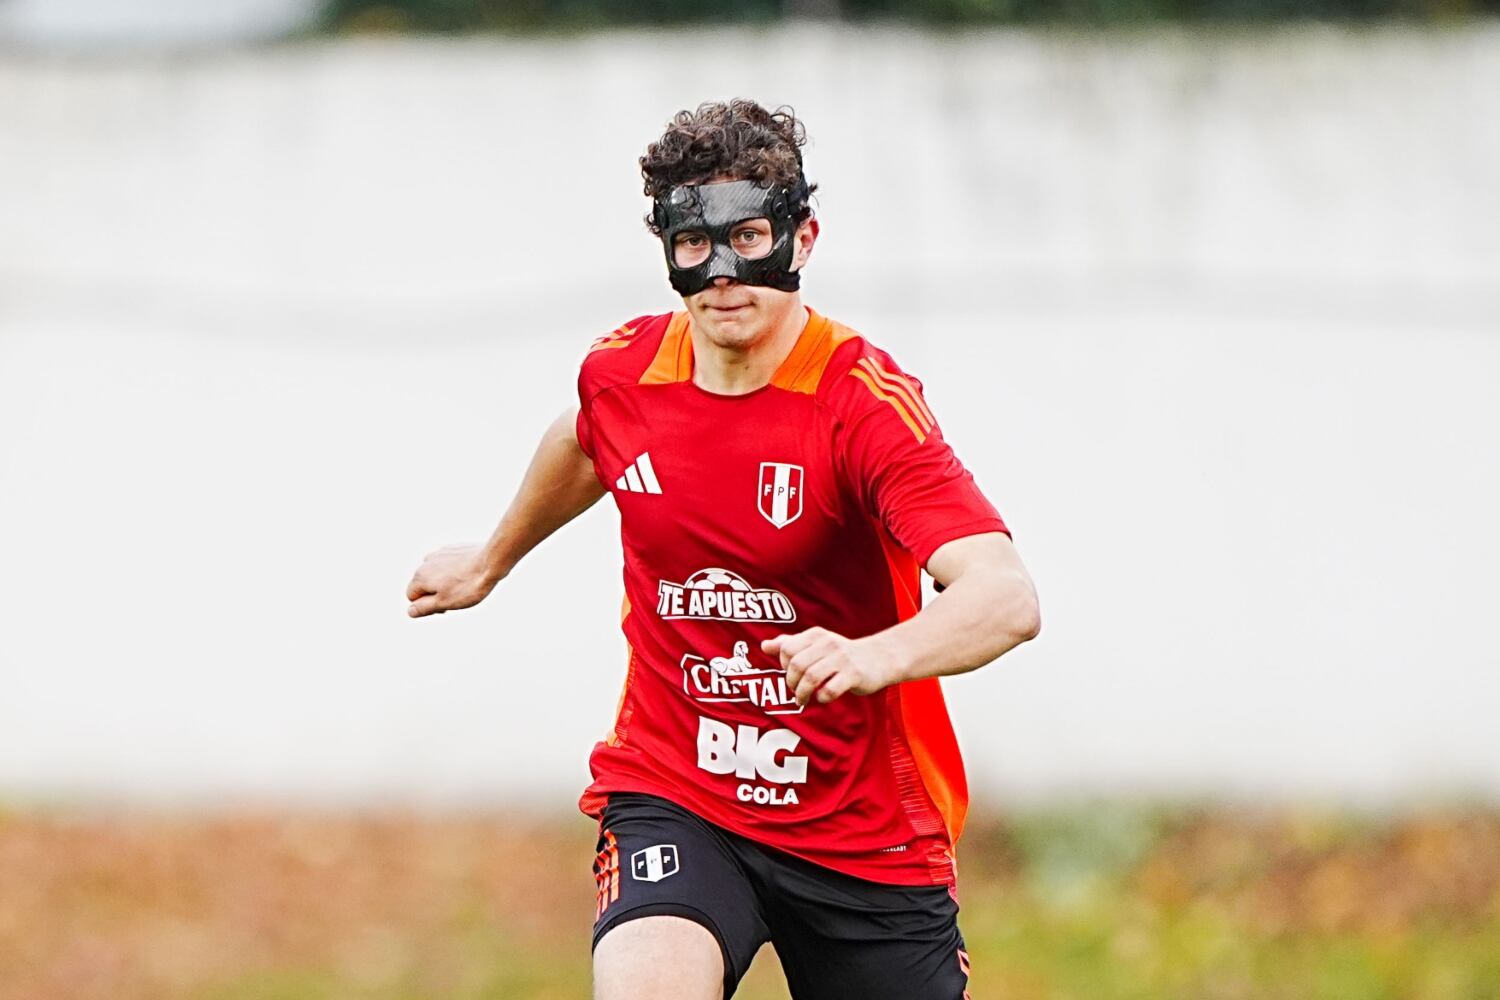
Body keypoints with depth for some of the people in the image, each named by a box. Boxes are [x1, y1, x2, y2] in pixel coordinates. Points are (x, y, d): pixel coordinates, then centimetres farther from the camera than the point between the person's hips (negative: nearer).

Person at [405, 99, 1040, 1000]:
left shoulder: (868, 401, -19)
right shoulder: (621, 372, -3)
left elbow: (1007, 597, -33)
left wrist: (873, 658, -53)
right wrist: (493, 560, 42)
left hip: (868, 826, -2)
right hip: (674, 798, 2)